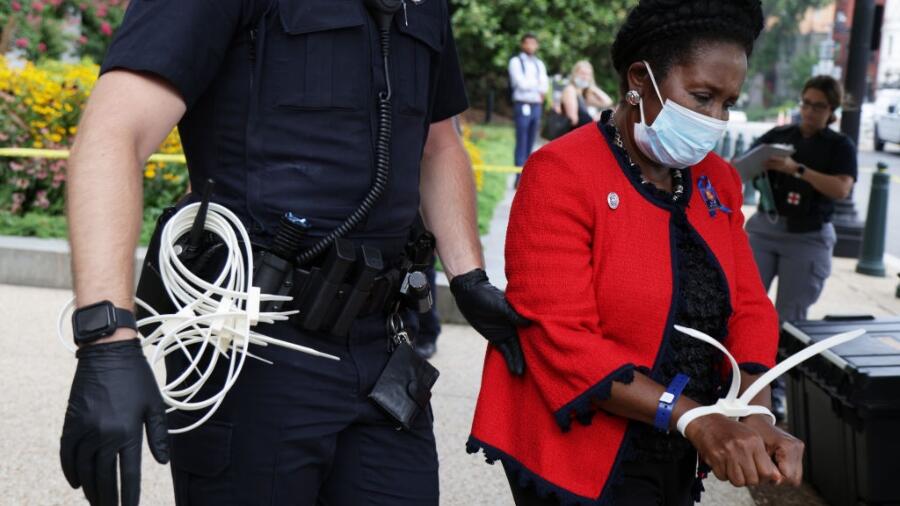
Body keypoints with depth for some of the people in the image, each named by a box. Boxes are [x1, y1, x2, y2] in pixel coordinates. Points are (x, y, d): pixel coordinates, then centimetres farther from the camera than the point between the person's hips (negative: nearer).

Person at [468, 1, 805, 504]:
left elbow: (749, 307, 2)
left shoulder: (718, 180, 6)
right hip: (578, 463, -6)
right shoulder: (561, 174, -15)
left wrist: (756, 418, -16)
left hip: (676, 463, 7)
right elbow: (559, 338, -22)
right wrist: (695, 420, -27)